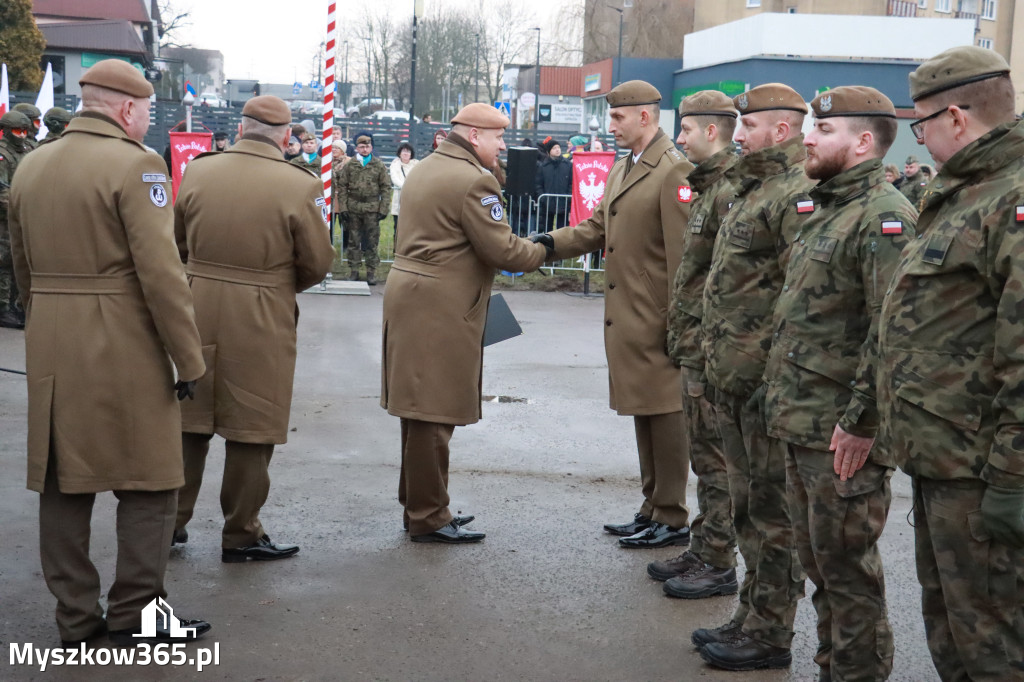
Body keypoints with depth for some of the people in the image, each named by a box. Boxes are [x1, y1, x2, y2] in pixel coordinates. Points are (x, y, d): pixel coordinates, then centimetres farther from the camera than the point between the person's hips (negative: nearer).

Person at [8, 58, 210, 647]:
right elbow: (161, 271, -18)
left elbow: (23, 267, 18)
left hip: (51, 352, 7)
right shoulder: (135, 164, -12)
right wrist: (188, 358, -12)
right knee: (148, 482, 5)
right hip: (124, 349, -7)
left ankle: (75, 616, 20)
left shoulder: (31, 166, 11)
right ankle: (135, 616, 10)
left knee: (63, 482, 12)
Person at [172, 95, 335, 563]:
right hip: (260, 318, -4)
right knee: (251, 427, 7)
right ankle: (240, 536, 15)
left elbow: (177, 241, 10)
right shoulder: (299, 187, -13)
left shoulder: (198, 171, -1)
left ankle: (170, 520, 26)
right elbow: (317, 263, -6)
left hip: (198, 308, 4)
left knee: (189, 418, 16)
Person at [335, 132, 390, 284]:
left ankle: (371, 272, 9)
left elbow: (386, 188, 4)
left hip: (372, 209, -1)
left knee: (372, 242, 2)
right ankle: (353, 270, 13)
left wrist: (383, 209, -3)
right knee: (354, 241, 6)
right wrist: (343, 207, -3)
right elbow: (342, 187, 4)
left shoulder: (379, 166, 4)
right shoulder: (349, 165, 5)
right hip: (353, 208, 1)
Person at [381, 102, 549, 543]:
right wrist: (542, 252, 1)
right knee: (434, 412, -3)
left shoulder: (424, 170, 17)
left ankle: (418, 505, 26)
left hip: (407, 293, 10)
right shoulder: (474, 181, -14)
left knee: (420, 408, 16)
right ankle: (428, 519, 4)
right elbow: (502, 250, -15)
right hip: (441, 308, -10)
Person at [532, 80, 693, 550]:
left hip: (656, 321, -9)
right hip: (626, 318, 9)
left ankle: (672, 519, 8)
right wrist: (553, 243, -1)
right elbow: (597, 227, 17)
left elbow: (683, 255, -17)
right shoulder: (621, 169, 16)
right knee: (642, 411, 16)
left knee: (665, 413, -1)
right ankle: (653, 508, 27)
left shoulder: (674, 171, -14)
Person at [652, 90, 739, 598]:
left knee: (714, 457, -2)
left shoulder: (731, 192, -17)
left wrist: (708, 346, -22)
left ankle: (718, 565, 7)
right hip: (694, 345, 10)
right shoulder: (710, 186, 16)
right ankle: (702, 551, 26)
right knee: (704, 454, 16)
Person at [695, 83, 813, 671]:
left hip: (767, 379, -10)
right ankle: (753, 617, 29)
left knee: (773, 511, 0)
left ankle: (770, 635, 10)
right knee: (749, 505, 17)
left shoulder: (797, 196, -15)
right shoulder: (752, 191, 16)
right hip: (734, 378, 10)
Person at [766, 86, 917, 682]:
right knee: (818, 558, 18)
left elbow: (891, 330, -23)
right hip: (803, 426, 10)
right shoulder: (827, 210, 16)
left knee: (847, 566, 1)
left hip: (843, 434, -10)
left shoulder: (884, 215, -15)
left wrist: (860, 421, -23)